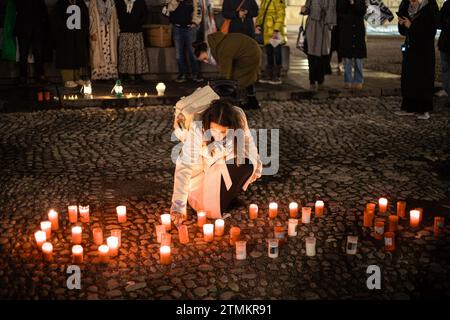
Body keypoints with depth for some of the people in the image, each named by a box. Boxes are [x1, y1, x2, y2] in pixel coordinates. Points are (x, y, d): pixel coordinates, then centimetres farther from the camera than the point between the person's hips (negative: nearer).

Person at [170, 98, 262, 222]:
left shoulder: (238, 118, -28)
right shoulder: (197, 127, -36)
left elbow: (247, 140, -6)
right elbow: (184, 166, -37)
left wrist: (256, 166, 8)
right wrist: (178, 206, -43)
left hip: (227, 162, 3)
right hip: (204, 166, -3)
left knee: (246, 164, -27)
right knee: (211, 207, -18)